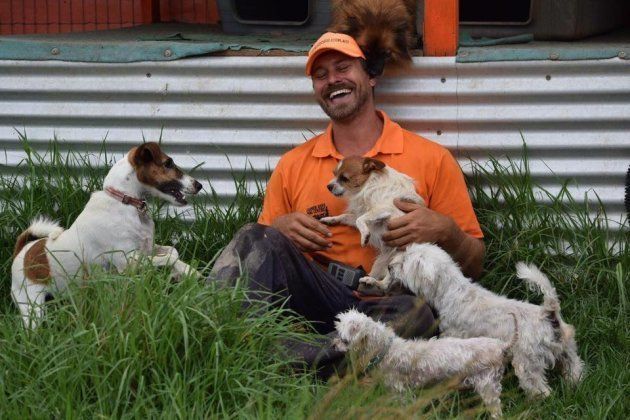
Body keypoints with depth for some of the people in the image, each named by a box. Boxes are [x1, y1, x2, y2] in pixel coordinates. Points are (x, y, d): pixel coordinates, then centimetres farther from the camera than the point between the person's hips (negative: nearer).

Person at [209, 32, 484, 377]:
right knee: (257, 239, -24)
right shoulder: (293, 166, 18)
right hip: (313, 295, 2)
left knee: (418, 314, -38)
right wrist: (277, 230, -2)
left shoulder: (431, 159, 12)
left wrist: (445, 233, -9)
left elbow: (473, 266, 12)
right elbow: (258, 252, 20)